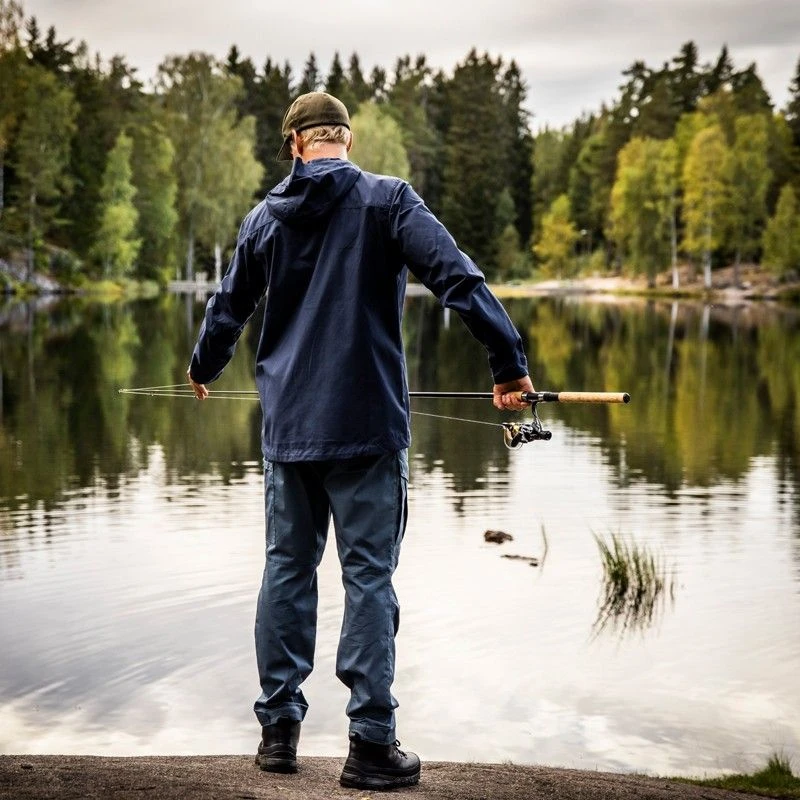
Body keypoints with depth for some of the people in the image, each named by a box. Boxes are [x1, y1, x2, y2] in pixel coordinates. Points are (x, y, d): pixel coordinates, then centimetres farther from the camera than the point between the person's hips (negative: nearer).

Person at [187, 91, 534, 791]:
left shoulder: (266, 217, 8)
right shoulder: (388, 200, -4)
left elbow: (228, 309, 20)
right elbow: (456, 277, -15)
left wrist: (204, 370, 39)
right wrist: (508, 361, -12)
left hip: (287, 425, 4)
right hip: (366, 424, -4)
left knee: (287, 568, 12)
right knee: (369, 576, -1)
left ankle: (279, 728, 18)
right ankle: (371, 744, 0)